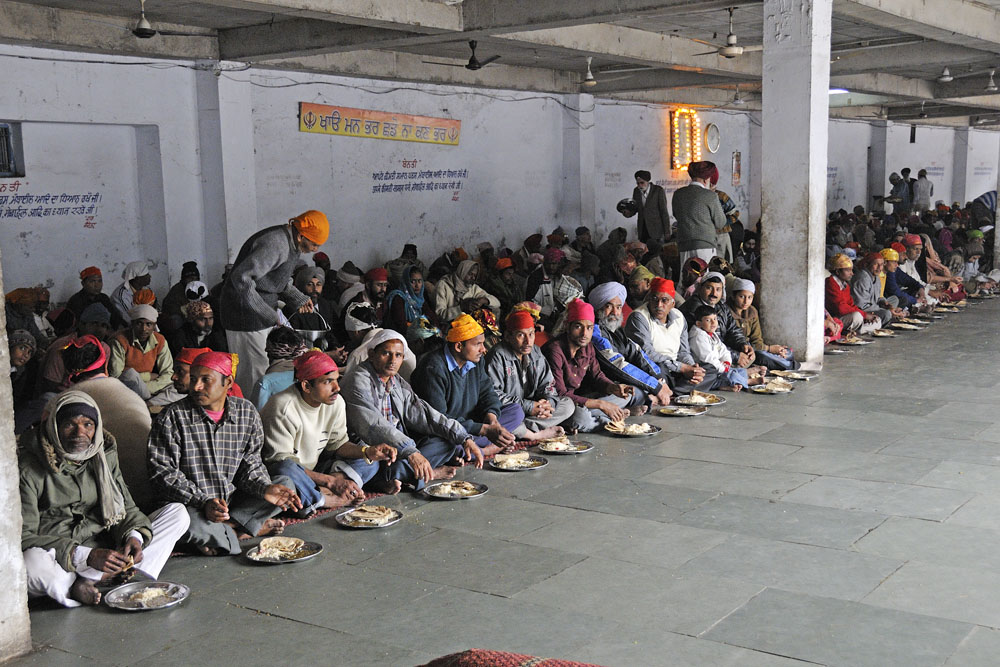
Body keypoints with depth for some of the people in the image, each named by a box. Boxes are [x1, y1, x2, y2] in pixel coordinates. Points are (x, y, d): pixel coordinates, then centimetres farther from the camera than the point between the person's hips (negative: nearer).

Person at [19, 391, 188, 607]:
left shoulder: (104, 454, 4)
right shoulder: (28, 468, -13)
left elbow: (125, 507, 9)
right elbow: (23, 536, -17)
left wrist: (134, 536, -16)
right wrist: (86, 557, -26)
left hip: (103, 549, 6)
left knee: (177, 513, -7)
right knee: (32, 563, -41)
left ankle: (89, 579, -21)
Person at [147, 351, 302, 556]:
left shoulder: (247, 412, 3)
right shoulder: (171, 417, -9)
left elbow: (250, 463, 8)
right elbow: (163, 472, -12)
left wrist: (264, 489, -15)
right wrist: (203, 502, -25)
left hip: (233, 501, 5)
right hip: (191, 505, -5)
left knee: (285, 484, -7)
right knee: (187, 521, -38)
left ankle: (223, 530, -15)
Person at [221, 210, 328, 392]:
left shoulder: (290, 242, 7)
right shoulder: (276, 245, -25)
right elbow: (241, 277, -30)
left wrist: (299, 299, 6)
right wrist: (266, 313, -29)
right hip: (246, 312, -10)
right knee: (253, 372, -5)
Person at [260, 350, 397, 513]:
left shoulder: (335, 402, -3)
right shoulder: (283, 408, -24)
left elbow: (337, 443, 5)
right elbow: (281, 461, -25)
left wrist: (367, 451, -17)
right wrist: (331, 481, -29)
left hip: (314, 470, 7)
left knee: (370, 462, -2)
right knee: (286, 471, -42)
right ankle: (334, 500, -21)